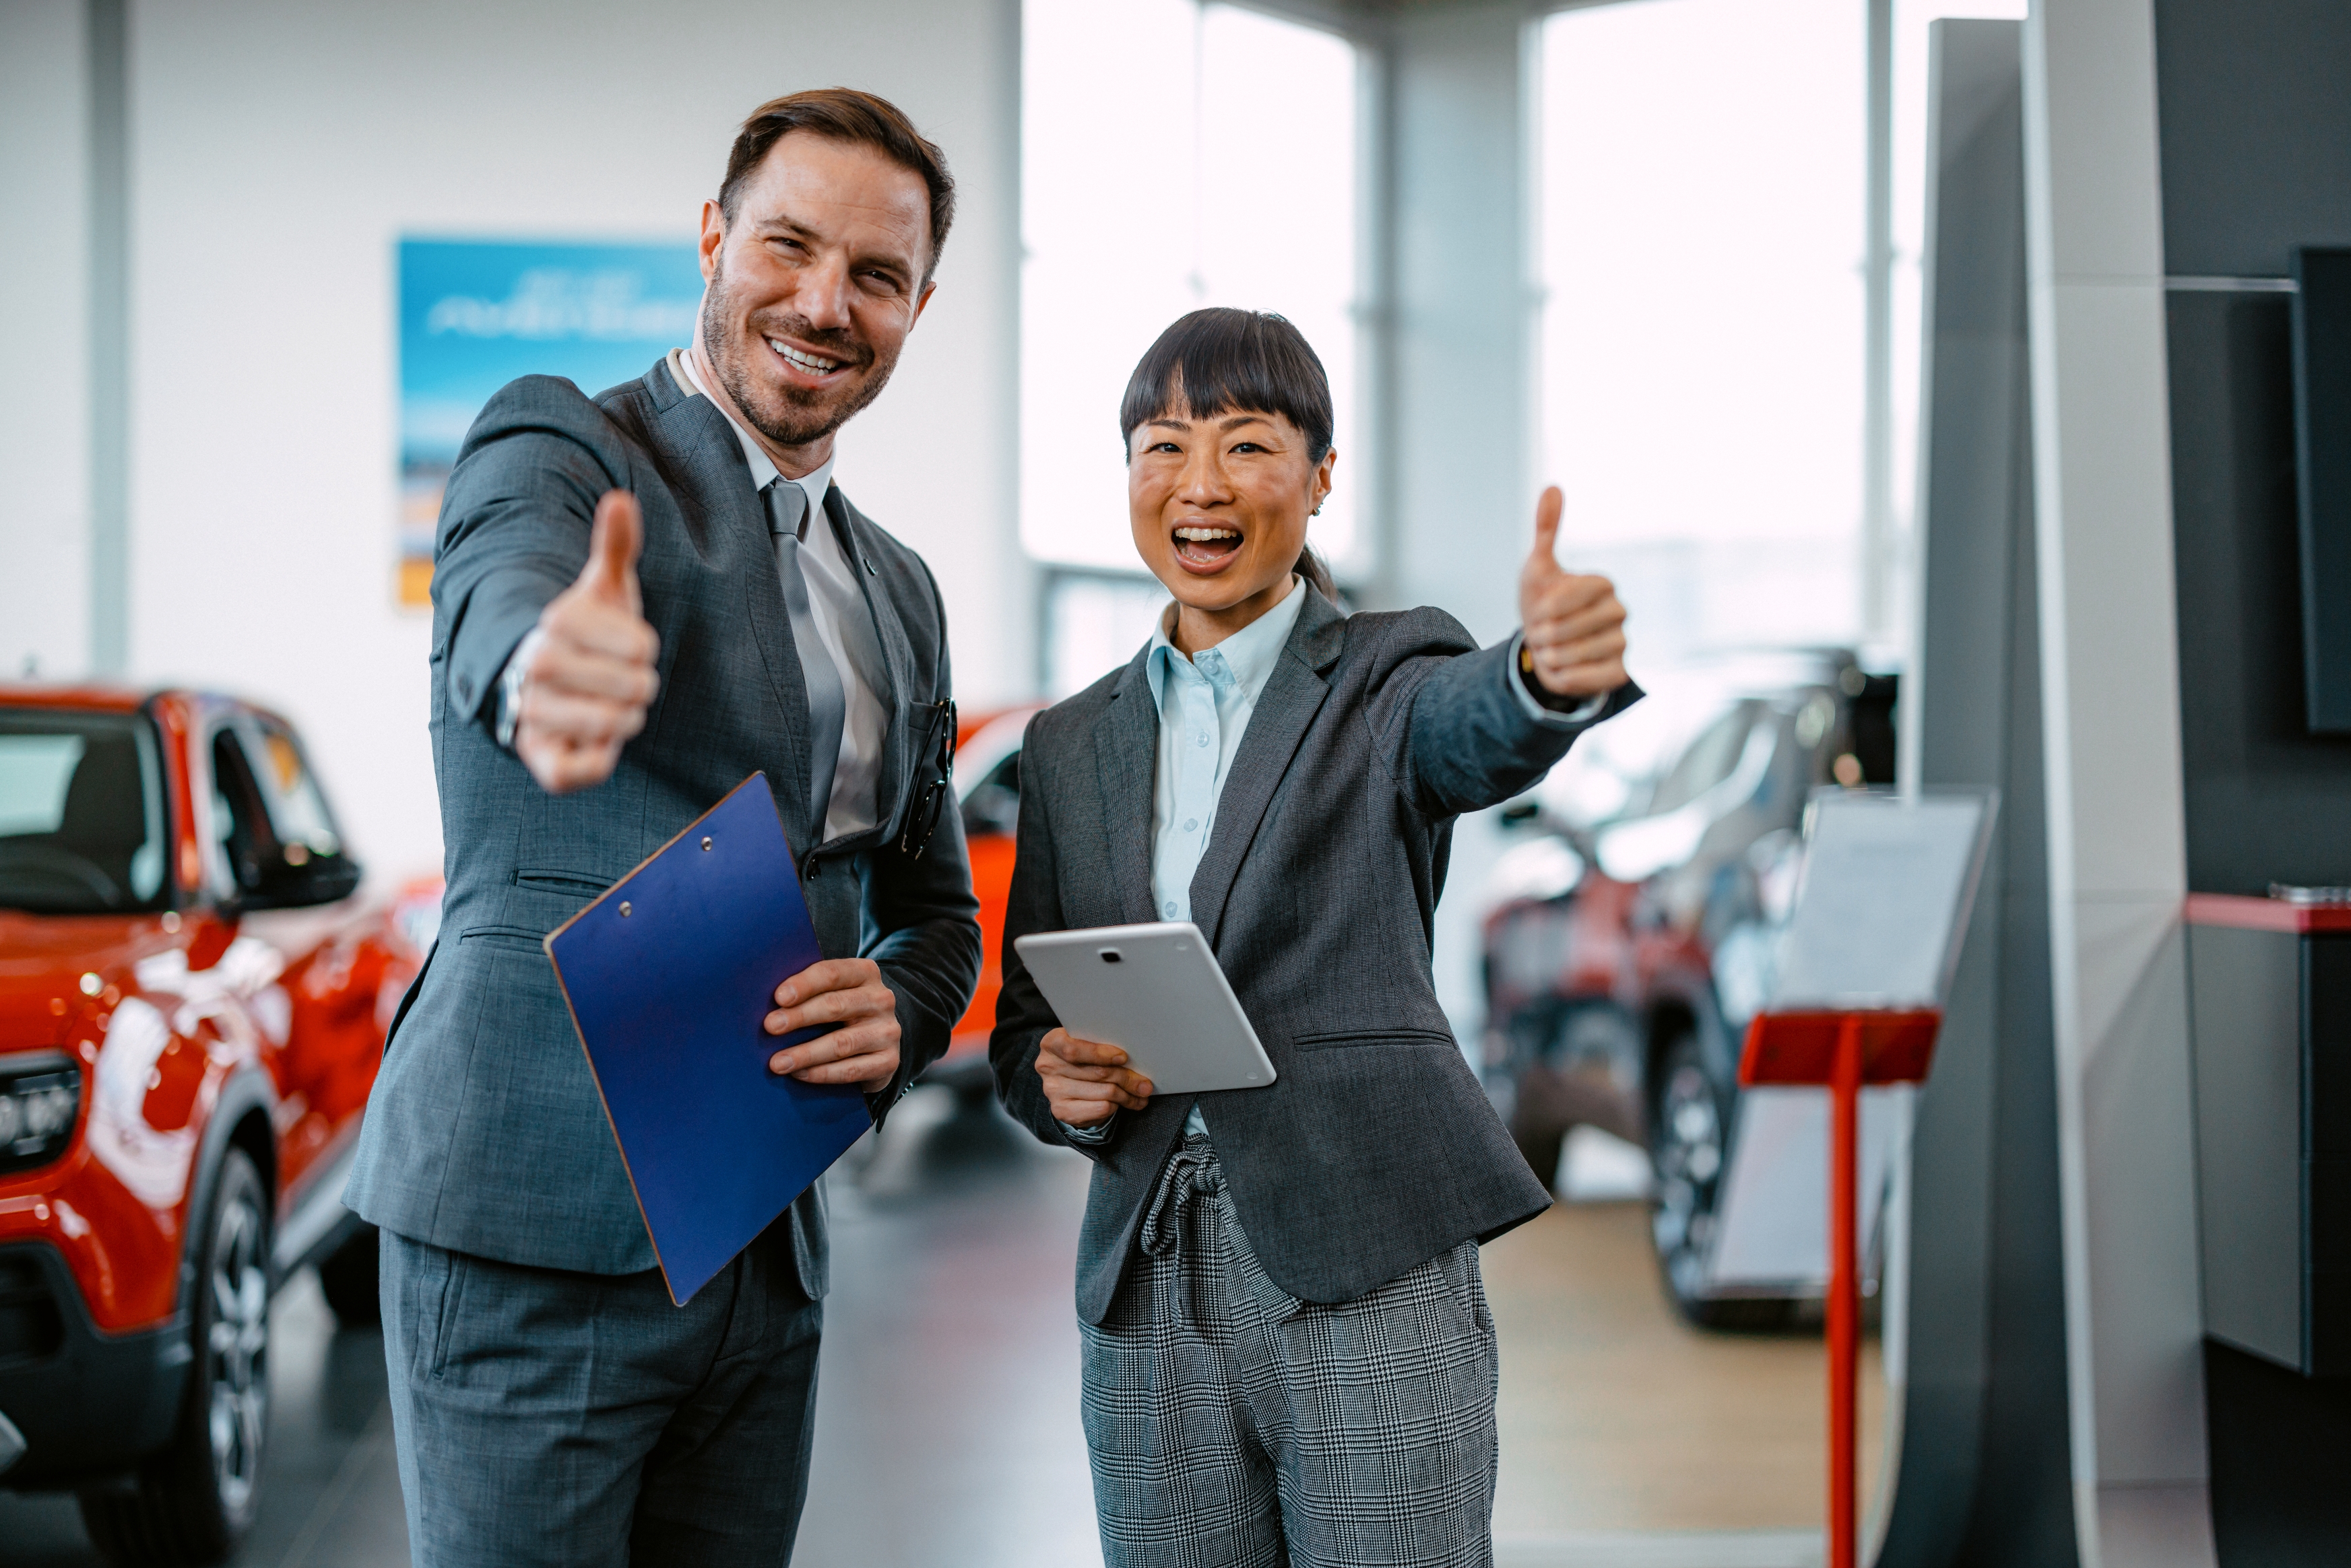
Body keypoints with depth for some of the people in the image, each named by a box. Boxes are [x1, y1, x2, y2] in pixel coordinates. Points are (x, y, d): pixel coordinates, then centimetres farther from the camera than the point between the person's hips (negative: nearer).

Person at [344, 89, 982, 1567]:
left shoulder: (899, 594, 16)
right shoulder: (554, 445, -4)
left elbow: (934, 908, 22)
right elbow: (503, 611, -28)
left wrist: (897, 1014, -2)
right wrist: (548, 673, -54)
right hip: (532, 1233, -6)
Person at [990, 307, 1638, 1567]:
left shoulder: (1386, 680, 2)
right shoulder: (1072, 746, 14)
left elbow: (1485, 729, -22)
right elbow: (1024, 1024, 18)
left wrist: (1556, 669, -46)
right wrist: (1058, 1083, -6)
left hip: (1371, 1283, -3)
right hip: (1151, 1289, 4)